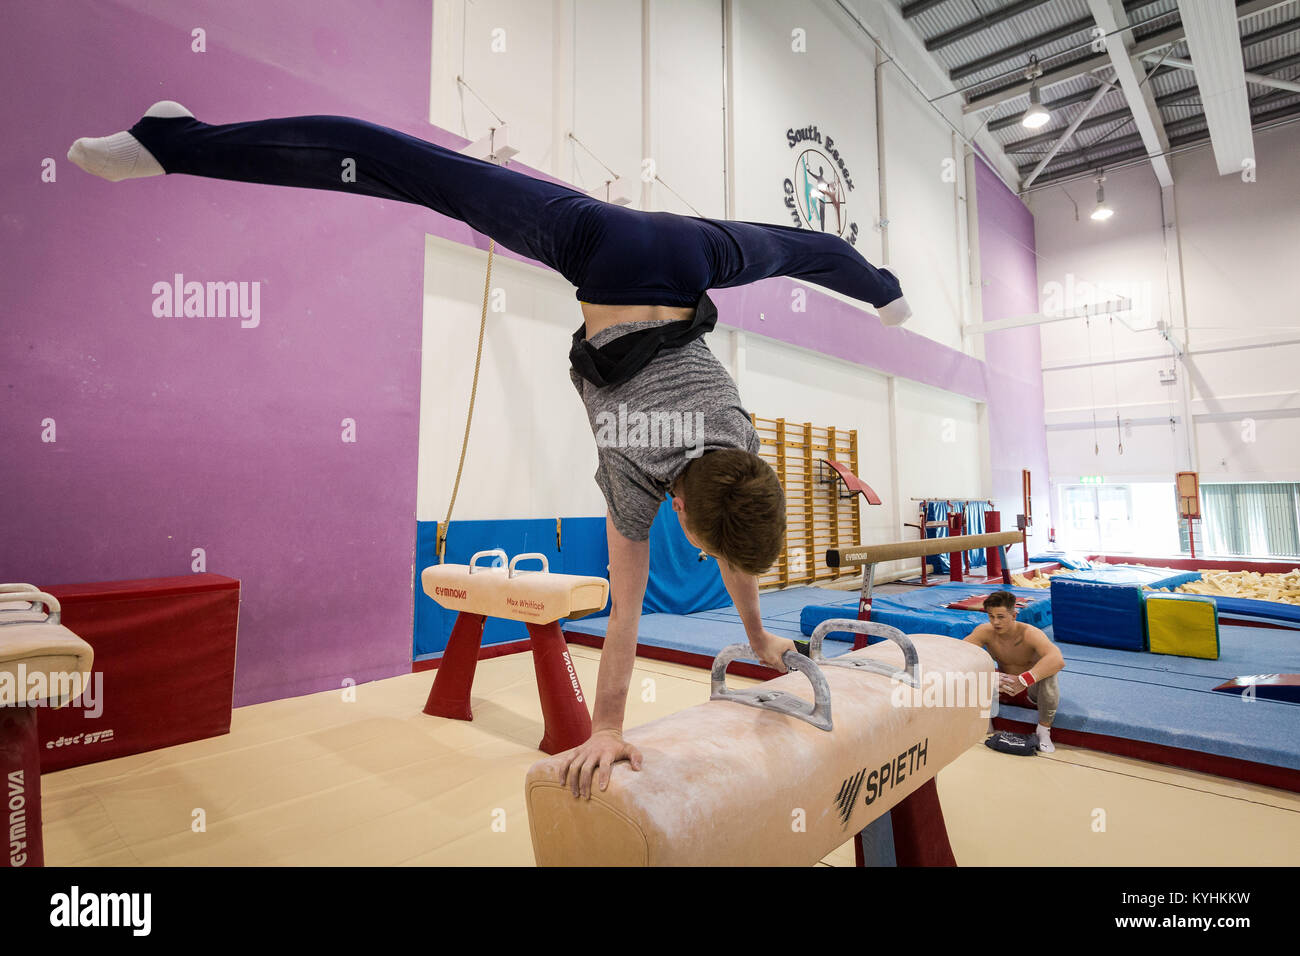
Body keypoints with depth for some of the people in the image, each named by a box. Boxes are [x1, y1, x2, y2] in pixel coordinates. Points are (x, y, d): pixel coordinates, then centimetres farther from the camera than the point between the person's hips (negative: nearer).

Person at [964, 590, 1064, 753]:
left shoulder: (1030, 634, -31)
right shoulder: (985, 631, -21)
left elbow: (1058, 660, -48)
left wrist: (1024, 680, -57)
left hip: (1033, 685, -2)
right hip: (1005, 683, 2)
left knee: (1049, 674, -36)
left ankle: (1044, 729, -12)